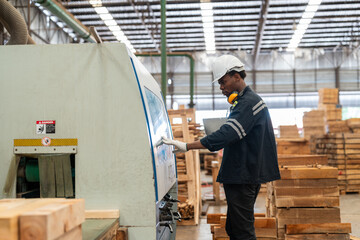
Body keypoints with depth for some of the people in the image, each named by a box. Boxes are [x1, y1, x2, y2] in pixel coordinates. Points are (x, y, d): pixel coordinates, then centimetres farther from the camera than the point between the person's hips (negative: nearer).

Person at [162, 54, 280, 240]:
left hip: (243, 177, -11)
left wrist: (187, 146, -29)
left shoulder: (248, 103, -16)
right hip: (241, 176, 11)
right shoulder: (246, 100, 18)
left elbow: (227, 134, -27)